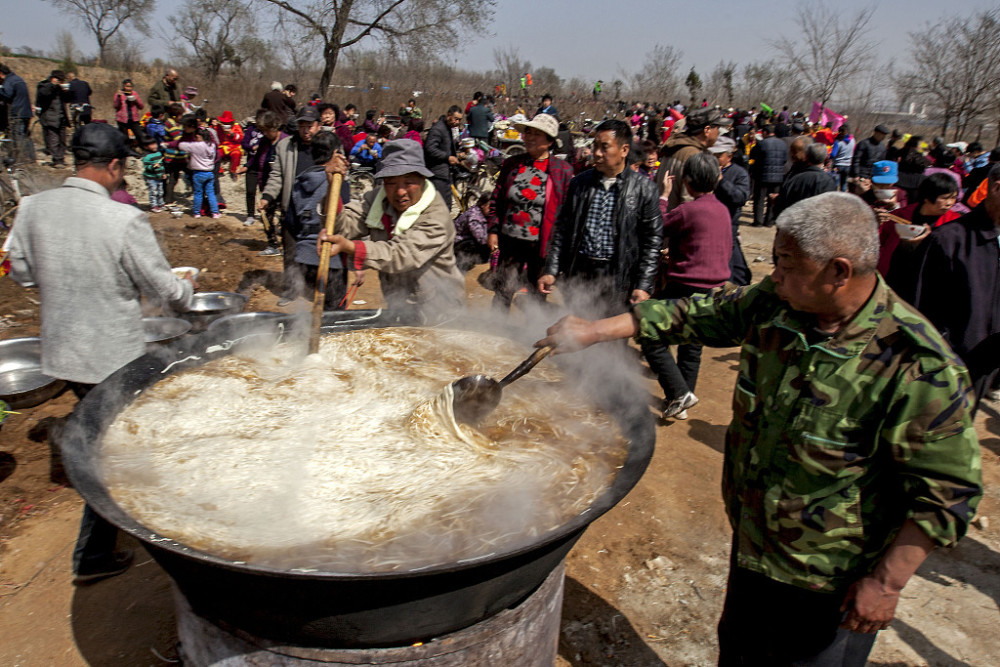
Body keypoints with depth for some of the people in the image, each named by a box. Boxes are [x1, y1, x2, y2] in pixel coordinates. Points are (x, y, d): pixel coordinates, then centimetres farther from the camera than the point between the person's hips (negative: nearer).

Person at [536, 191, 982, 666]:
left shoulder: (920, 369, -28)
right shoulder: (773, 304, -11)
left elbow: (948, 490, -21)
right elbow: (695, 316, -1)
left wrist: (887, 582, -17)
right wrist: (593, 331, -1)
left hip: (829, 578, -5)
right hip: (751, 541, 6)